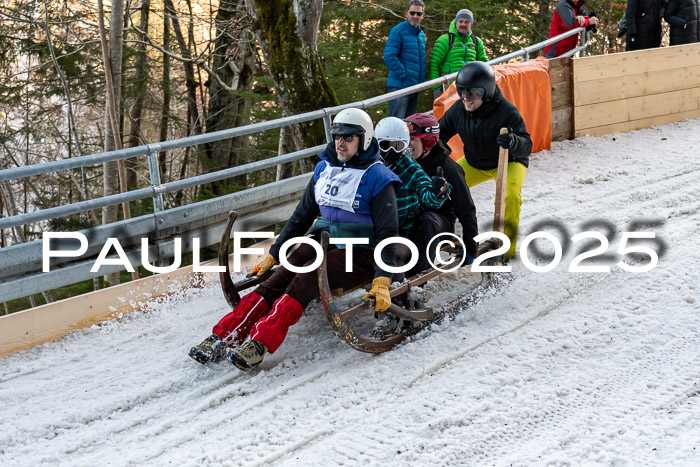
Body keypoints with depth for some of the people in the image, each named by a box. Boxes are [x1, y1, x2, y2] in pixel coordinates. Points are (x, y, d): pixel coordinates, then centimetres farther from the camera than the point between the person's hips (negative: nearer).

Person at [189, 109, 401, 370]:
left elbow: (387, 232, -12)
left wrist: (382, 281, -24)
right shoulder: (324, 168, 10)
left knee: (305, 280, -31)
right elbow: (302, 216, 18)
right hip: (325, 240, 6)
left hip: (360, 253, -6)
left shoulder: (377, 178, -9)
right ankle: (223, 338, -27)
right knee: (278, 279, -19)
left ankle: (259, 345, -42)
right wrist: (273, 254, 17)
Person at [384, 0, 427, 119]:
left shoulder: (421, 34, 16)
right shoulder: (398, 31, -9)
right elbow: (389, 57, -17)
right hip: (399, 85, -8)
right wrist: (404, 74, -19)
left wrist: (423, 76, 10)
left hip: (415, 86, 8)